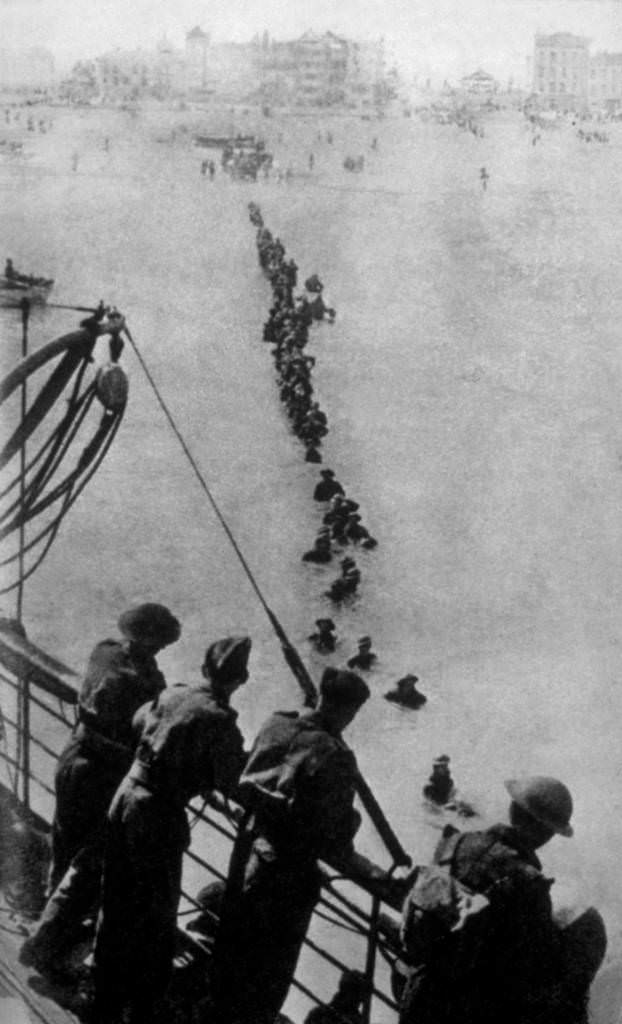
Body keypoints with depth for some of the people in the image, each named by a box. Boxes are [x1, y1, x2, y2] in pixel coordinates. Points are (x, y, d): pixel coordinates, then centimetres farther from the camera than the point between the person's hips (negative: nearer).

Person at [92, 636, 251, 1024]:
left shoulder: (171, 696, 2)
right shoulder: (220, 721, -17)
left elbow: (138, 720, 22)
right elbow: (232, 785, -13)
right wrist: (247, 758, 3)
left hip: (125, 800, 7)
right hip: (160, 817, -7)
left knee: (117, 904, 18)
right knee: (156, 918, 8)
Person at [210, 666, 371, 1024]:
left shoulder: (277, 725, -6)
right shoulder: (334, 757, -25)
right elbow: (332, 840, -22)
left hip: (249, 851, 7)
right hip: (289, 871, -7)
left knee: (233, 949, 26)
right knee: (270, 971, 14)